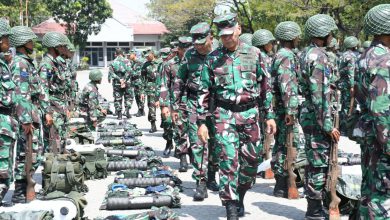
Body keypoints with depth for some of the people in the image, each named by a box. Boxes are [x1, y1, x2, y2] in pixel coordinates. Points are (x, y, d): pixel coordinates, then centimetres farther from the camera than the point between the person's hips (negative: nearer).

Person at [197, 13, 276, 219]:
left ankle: (240, 197, 32)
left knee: (250, 161, 8)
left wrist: (270, 115, 5)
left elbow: (265, 86, 7)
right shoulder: (212, 58, 1)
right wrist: (201, 121, -1)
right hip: (224, 115, -1)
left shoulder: (254, 54, 3)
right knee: (228, 161, -8)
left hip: (250, 113, 2)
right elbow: (204, 92, 4)